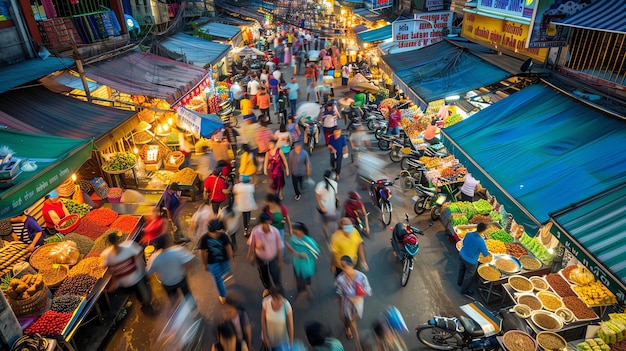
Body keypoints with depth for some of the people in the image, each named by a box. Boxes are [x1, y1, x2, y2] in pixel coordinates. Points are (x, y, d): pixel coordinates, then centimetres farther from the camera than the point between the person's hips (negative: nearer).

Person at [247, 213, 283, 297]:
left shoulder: (275, 231, -27)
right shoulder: (255, 231, -28)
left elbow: (279, 247, -14)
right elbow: (251, 244, -10)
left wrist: (280, 261, -6)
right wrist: (251, 256, 2)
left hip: (273, 258, -1)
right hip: (260, 258, 1)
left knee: (276, 276, 8)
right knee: (263, 275, 25)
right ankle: (267, 288, 58)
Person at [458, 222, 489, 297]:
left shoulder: (468, 234, -18)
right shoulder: (481, 241, -34)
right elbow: (486, 254, -19)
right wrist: (488, 252, 3)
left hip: (461, 256, 6)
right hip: (470, 262, -6)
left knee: (462, 270, 32)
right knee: (469, 276, 21)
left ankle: (459, 282, 58)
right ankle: (464, 290, 43)